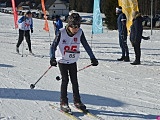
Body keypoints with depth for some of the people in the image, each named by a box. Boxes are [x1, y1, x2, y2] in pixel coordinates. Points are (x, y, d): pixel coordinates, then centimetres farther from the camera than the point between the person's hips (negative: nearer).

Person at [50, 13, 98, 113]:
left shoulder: (80, 33, -10)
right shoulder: (62, 33, -18)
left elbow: (86, 46, -4)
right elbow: (53, 45, -18)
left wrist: (93, 58, -7)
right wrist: (52, 58, -31)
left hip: (73, 61, 3)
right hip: (62, 60, -3)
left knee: (75, 81, 4)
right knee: (65, 80, -7)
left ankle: (77, 101, 18)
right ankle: (63, 102, 1)